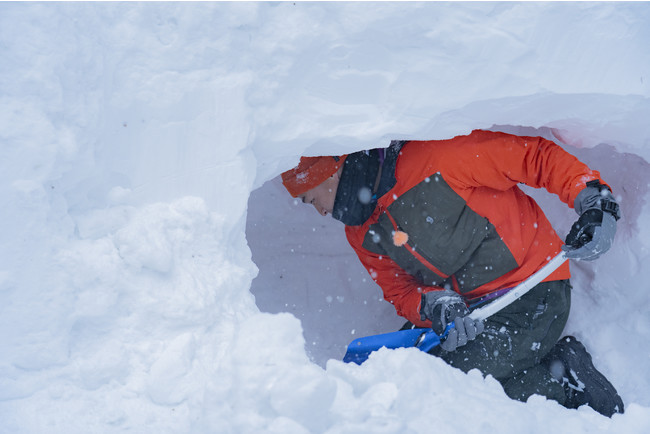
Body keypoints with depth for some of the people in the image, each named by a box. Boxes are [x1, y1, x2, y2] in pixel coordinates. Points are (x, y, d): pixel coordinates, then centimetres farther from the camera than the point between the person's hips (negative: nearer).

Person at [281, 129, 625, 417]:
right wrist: (433, 305, -17)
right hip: (471, 311, 8)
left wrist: (593, 198, -25)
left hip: (533, 297, -8)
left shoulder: (433, 156, -18)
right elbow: (400, 293, 6)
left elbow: (534, 156, -15)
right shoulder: (362, 235, 5)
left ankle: (564, 378, -1)